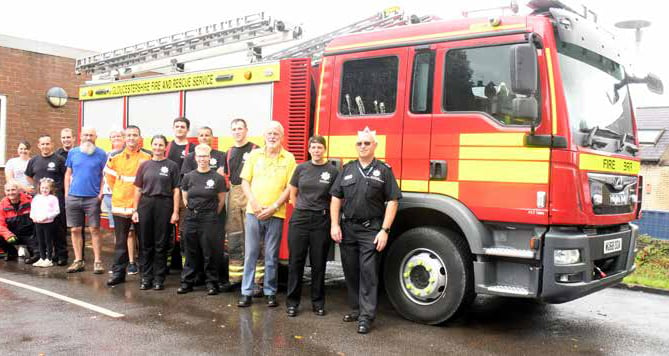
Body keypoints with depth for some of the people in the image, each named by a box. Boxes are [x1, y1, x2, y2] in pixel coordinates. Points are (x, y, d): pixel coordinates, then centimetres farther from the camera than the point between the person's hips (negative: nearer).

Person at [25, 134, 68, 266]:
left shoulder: (59, 160, -1)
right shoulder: (34, 161, 14)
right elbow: (29, 176, 26)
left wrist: (66, 193, -7)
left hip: (57, 198, -4)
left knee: (59, 227, -4)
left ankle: (61, 255, 1)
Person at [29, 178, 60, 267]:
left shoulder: (53, 198, -4)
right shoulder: (36, 198, 11)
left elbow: (56, 211, -10)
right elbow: (32, 209, 15)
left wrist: (47, 216, -19)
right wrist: (33, 217, -3)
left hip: (48, 223, -5)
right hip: (38, 223, 5)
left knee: (48, 242, 1)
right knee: (40, 242, 13)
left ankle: (49, 259, 7)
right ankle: (42, 258, 22)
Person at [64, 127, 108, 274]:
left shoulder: (101, 154, 0)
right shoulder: (73, 152, 9)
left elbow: (104, 175, 2)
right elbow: (68, 174, 13)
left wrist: (101, 193, -8)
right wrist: (67, 193, 6)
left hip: (93, 198, -3)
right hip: (73, 197, 3)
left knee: (94, 229, -2)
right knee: (75, 230, 6)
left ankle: (98, 262, 4)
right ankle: (78, 261, 16)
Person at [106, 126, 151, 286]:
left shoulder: (148, 157, -2)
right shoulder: (115, 156, 4)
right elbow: (109, 176, 16)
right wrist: (118, 192, 11)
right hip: (120, 205, 2)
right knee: (121, 241, 7)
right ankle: (118, 273, 14)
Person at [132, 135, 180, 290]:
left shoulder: (172, 166, 2)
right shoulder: (144, 165, 10)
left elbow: (176, 190, -1)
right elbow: (138, 189, 11)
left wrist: (175, 212, -7)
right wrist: (135, 210, 5)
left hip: (164, 205, -3)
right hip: (145, 204, 3)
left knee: (161, 244, 3)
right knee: (145, 244, 7)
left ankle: (159, 278, 12)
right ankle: (146, 277, 16)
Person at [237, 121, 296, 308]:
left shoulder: (288, 158, 2)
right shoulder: (254, 155, 7)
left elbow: (290, 187, -2)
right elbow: (245, 181, 6)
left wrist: (274, 207, -10)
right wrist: (254, 203, -7)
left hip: (276, 214, -1)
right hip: (253, 212, 1)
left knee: (271, 256, 4)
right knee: (250, 253, 3)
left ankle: (270, 292, 15)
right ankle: (246, 292, 10)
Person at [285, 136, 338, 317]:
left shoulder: (332, 171, 0)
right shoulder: (301, 168, 5)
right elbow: (293, 194, 14)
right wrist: (302, 210, 11)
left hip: (321, 221, -1)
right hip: (299, 220, 1)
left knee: (318, 263, 5)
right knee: (296, 261, 3)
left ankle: (318, 302, 17)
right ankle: (292, 302, 12)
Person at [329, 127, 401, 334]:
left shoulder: (384, 171, 0)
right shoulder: (347, 169, 11)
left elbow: (392, 202, -4)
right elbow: (336, 198, 10)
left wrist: (384, 230, -11)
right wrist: (334, 225, -1)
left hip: (371, 230, -4)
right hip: (347, 229, 4)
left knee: (368, 273, -5)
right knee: (350, 272, 11)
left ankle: (366, 316, 0)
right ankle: (356, 308, 25)